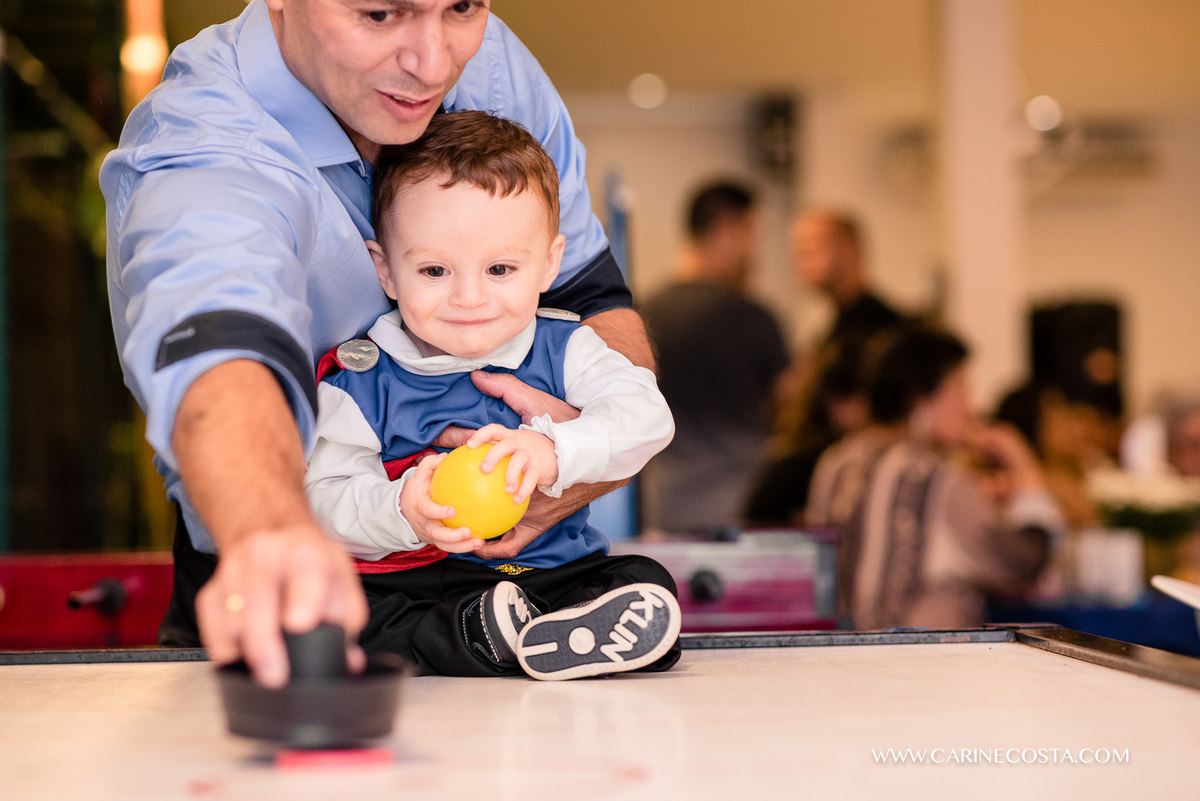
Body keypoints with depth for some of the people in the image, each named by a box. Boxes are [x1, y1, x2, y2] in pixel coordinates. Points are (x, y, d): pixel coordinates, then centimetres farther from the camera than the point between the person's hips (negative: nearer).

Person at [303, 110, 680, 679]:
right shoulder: (361, 382, -1)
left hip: (555, 573, 2)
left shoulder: (563, 351, 3)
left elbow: (647, 416, -13)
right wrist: (400, 513, -29)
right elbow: (325, 499, -7)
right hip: (412, 583, -1)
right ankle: (472, 637, -40)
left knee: (647, 586, -23)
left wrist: (552, 450, -32)